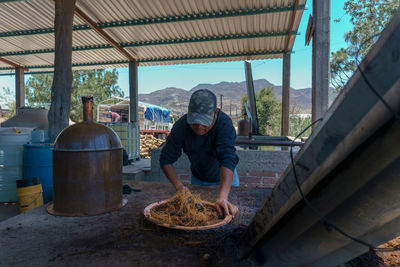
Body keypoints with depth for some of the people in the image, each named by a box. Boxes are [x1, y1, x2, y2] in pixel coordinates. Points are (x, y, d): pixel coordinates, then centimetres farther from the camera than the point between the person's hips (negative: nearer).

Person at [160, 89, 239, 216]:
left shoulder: (224, 123, -34)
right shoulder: (181, 126, -25)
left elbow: (228, 160, -46)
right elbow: (166, 159, -19)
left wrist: (223, 197, -57)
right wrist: (179, 186, -32)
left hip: (225, 177, -1)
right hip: (197, 177, 2)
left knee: (229, 218, 11)